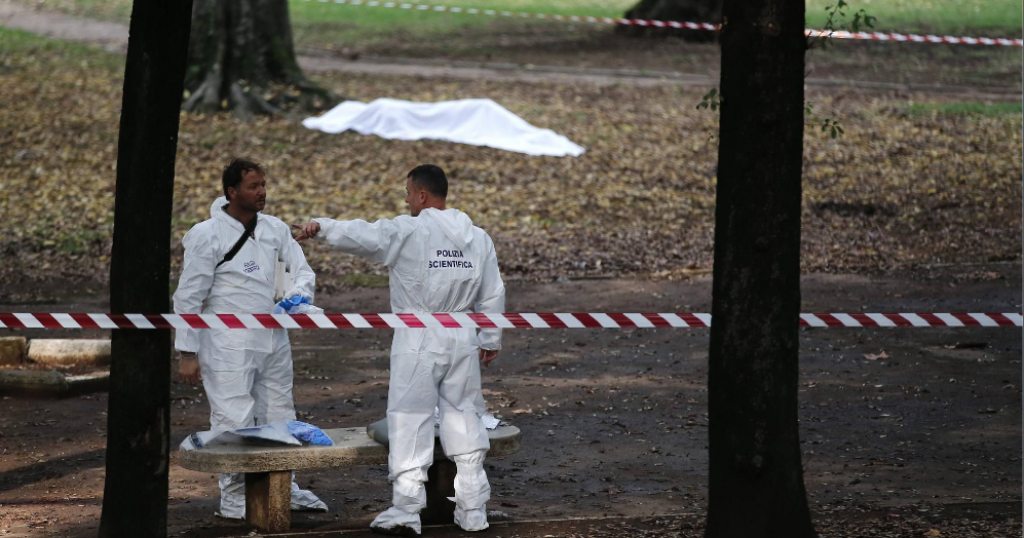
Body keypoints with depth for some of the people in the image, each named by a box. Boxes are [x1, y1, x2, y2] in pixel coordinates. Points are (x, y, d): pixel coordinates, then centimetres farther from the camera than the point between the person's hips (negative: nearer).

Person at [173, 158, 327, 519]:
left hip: (273, 339, 6)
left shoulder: (275, 229, 6)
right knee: (232, 421, -4)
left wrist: (298, 295, -12)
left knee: (279, 415, 15)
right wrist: (187, 353, -10)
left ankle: (285, 487, 28)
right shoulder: (208, 235, -10)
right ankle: (233, 496, 6)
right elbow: (188, 298, -8)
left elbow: (302, 270, 13)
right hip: (228, 345, -6)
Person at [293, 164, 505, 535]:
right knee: (464, 417, 12)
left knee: (410, 420, 0)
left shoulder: (407, 231, -10)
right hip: (462, 338, 5)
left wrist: (322, 227, -3)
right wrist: (491, 340, 21)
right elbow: (492, 295, 12)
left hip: (418, 340, -5)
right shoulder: (477, 238, 9)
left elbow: (360, 236, -16)